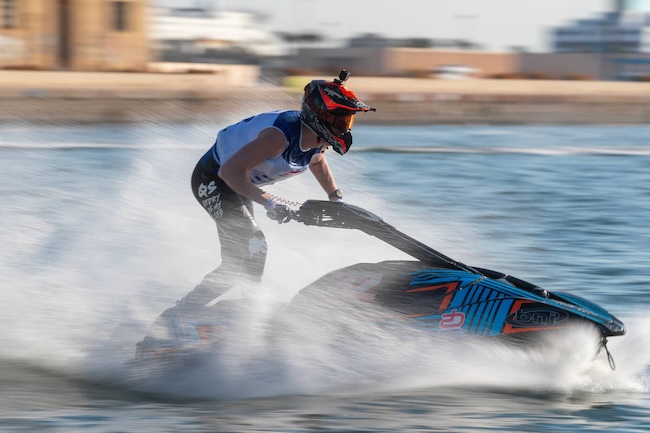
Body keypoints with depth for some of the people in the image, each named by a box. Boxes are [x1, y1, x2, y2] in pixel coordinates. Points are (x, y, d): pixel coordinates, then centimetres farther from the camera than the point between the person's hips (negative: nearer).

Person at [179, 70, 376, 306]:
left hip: (240, 185, 9)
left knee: (237, 261, 11)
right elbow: (230, 171, -38)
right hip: (213, 180, -9)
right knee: (252, 246, -23)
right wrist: (269, 202, -42)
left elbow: (316, 160, 20)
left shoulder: (317, 140, -8)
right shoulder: (282, 135, -35)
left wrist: (336, 197, 11)